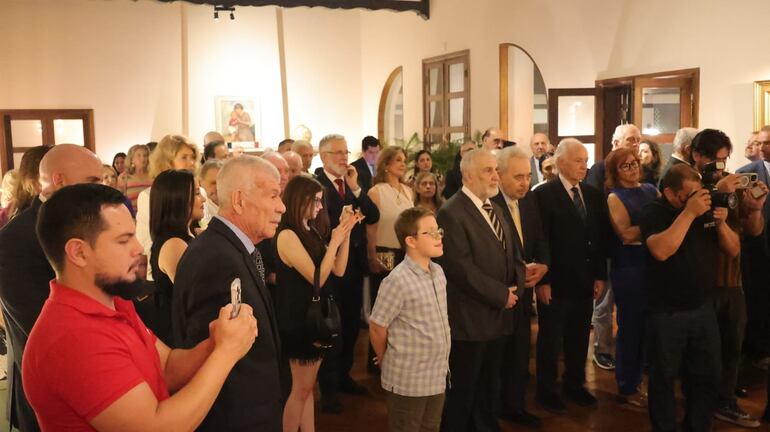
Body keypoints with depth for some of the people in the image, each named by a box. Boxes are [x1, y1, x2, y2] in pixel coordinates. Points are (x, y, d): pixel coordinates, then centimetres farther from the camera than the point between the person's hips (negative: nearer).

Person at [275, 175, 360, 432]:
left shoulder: (311, 232, 7)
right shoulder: (287, 235, -18)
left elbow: (338, 270, 3)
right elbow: (317, 277, -21)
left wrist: (345, 232, -3)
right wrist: (335, 240, -20)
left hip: (315, 316, 8)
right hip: (298, 320, -8)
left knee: (307, 387, 16)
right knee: (301, 388, 4)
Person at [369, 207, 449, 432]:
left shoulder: (438, 272, 3)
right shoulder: (398, 280, -21)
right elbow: (376, 327, -15)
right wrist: (386, 360, 0)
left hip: (437, 376, 7)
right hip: (408, 380, -7)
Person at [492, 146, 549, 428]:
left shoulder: (530, 200, 5)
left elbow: (539, 239, 10)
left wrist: (543, 264, -10)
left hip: (522, 288, 6)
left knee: (520, 352, 15)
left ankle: (515, 406, 32)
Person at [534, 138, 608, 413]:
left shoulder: (594, 195, 7)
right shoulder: (544, 194, -11)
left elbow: (600, 238, 9)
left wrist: (600, 276, 5)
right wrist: (543, 280, -15)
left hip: (585, 281, 5)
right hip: (556, 282, -5)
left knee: (579, 339, 16)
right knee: (550, 340, 10)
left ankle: (574, 385, 34)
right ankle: (547, 390, 25)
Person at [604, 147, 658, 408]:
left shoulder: (651, 190, 10)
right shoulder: (614, 197, -6)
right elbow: (627, 234, -18)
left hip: (653, 265, 6)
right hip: (628, 269, -5)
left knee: (645, 327, 13)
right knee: (630, 327, 4)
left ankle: (635, 381, 29)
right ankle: (626, 388, 19)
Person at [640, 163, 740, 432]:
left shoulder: (705, 208, 5)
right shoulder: (654, 212, -11)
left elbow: (733, 250, 6)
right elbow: (660, 251, -29)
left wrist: (720, 222, -11)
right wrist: (689, 213, -26)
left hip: (704, 309, 5)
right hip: (666, 313, -5)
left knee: (707, 377, 14)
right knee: (663, 378, 8)